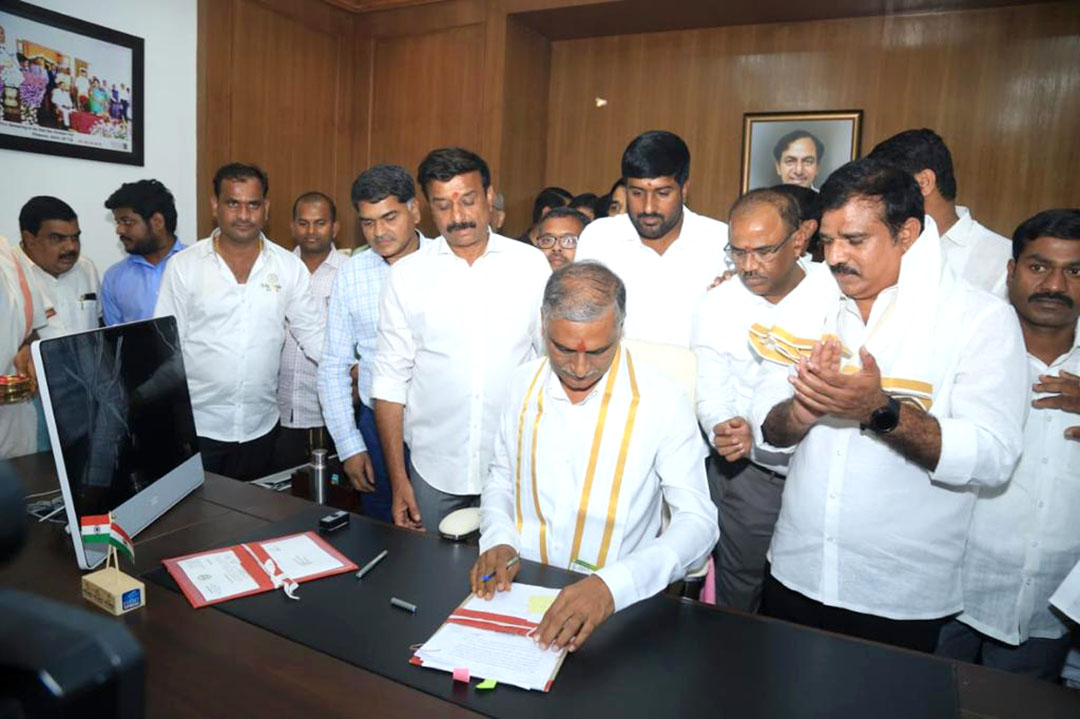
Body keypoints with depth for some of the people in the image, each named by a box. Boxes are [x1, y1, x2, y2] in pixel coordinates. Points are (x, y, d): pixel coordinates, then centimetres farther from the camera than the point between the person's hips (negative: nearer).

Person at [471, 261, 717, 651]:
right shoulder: (524, 382, 3)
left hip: (615, 603, -3)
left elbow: (698, 522, -14)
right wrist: (498, 541, -6)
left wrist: (612, 585, -29)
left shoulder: (663, 400, -11)